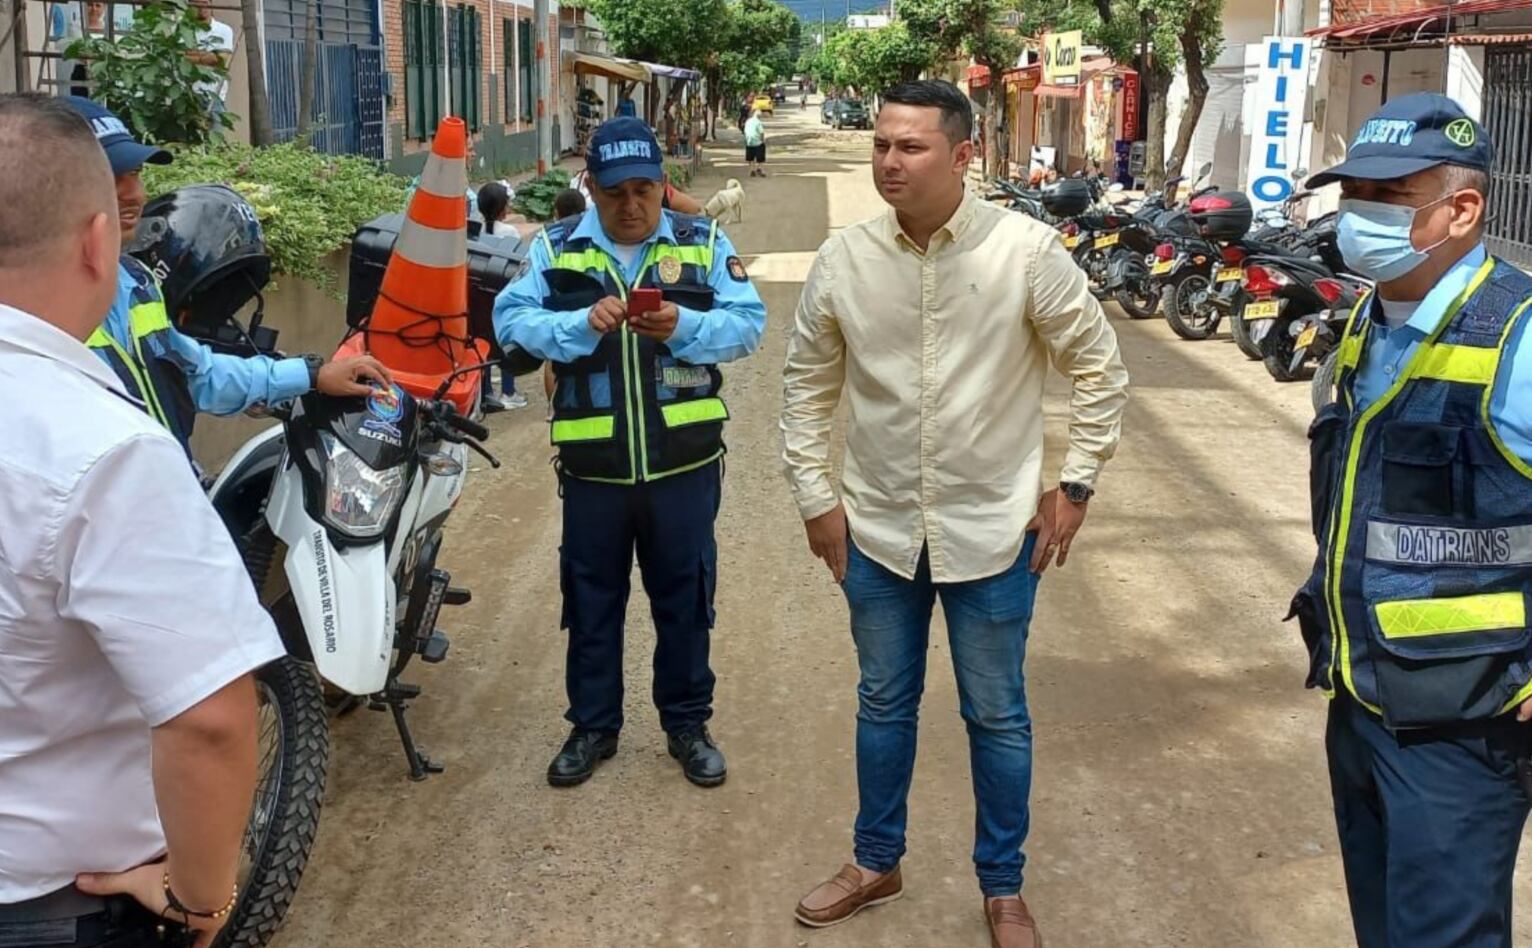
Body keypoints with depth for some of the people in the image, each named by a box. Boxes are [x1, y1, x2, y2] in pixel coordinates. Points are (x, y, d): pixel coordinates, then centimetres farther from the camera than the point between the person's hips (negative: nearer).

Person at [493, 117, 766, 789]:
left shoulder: (703, 242, 3)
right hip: (592, 464, 1)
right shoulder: (555, 247, 3)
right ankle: (593, 726, 29)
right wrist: (582, 325, -24)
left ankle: (687, 725, 28)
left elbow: (748, 323, -5)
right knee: (592, 600, 12)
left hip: (684, 461, 0)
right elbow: (511, 320, -8)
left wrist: (684, 326, -23)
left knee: (684, 598, 11)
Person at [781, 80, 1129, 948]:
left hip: (994, 531, -2)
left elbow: (1100, 368, -3)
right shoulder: (844, 259, -6)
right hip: (877, 529, 3)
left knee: (998, 717, 11)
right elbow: (808, 385, 6)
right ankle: (877, 863, 38)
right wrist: (816, 497, 4)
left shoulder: (1026, 250, -13)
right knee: (884, 705, 18)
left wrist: (1075, 486, -5)